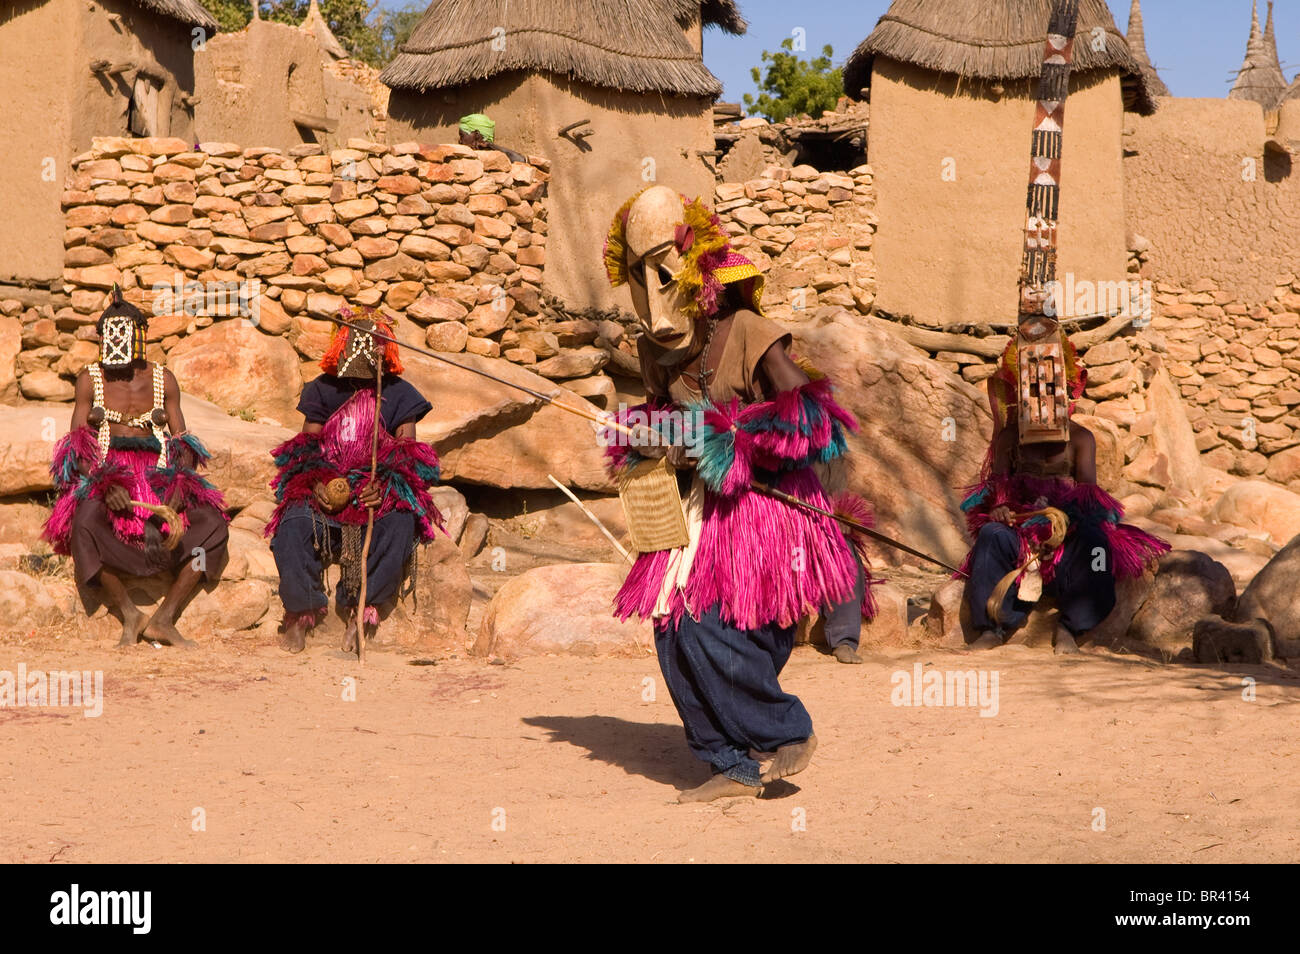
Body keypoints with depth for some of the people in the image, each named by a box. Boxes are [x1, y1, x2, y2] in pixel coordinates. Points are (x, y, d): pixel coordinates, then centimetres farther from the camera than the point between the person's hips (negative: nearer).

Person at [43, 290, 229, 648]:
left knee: (213, 524, -23)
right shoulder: (90, 379, 8)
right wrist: (105, 485, -19)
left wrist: (179, 485, -13)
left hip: (158, 479, 2)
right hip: (103, 478, -2)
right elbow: (78, 443, 0)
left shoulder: (163, 380, 12)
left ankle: (163, 618, -20)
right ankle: (130, 616, -21)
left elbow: (181, 441, 9)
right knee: (85, 525, -36)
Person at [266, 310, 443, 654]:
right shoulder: (323, 390, 16)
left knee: (400, 525, -34)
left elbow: (407, 455, 4)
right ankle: (301, 613, -24)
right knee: (293, 524, -30)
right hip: (326, 493, 1)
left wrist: (385, 488, -17)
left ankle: (361, 609, -30)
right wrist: (316, 484, -13)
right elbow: (305, 450, 9)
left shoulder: (398, 393, 13)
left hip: (379, 496, -1)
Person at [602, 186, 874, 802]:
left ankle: (789, 733, 4)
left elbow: (812, 416, -21)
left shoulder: (746, 334, -14)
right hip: (698, 508, 8)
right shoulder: (655, 347, 8)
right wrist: (649, 446, 4)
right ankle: (737, 767, 12)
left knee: (708, 630, -17)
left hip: (759, 509, -8)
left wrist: (729, 441, -22)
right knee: (673, 635, 1)